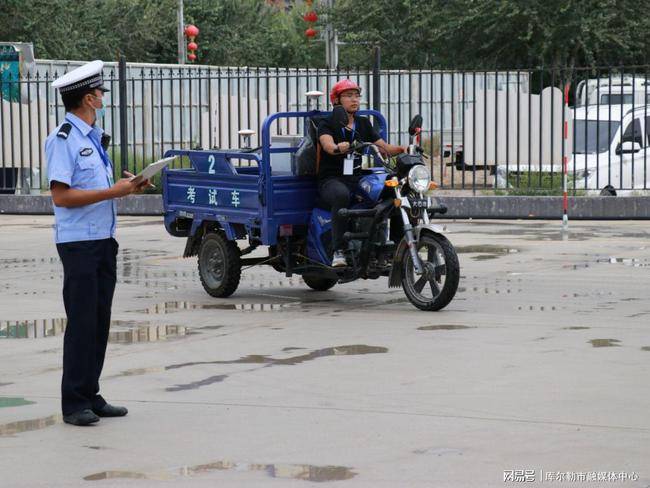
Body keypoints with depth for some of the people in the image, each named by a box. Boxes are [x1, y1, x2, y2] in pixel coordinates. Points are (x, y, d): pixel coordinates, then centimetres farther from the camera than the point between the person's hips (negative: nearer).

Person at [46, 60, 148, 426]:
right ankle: (74, 403, 0)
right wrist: (113, 191, -19)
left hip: (104, 240, 8)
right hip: (78, 242, -8)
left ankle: (91, 396, 17)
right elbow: (61, 196, -18)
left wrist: (127, 186, 2)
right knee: (82, 323, -6)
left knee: (100, 322, 10)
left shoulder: (95, 137, 15)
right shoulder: (63, 140, -12)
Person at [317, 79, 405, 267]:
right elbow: (327, 145, -18)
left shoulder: (364, 123, 19)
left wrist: (403, 149, -11)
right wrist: (338, 147, -42)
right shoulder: (327, 123, 4)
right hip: (332, 180, -5)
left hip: (359, 179, 5)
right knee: (341, 195, -40)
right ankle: (338, 251, -40)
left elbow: (384, 147, 10)